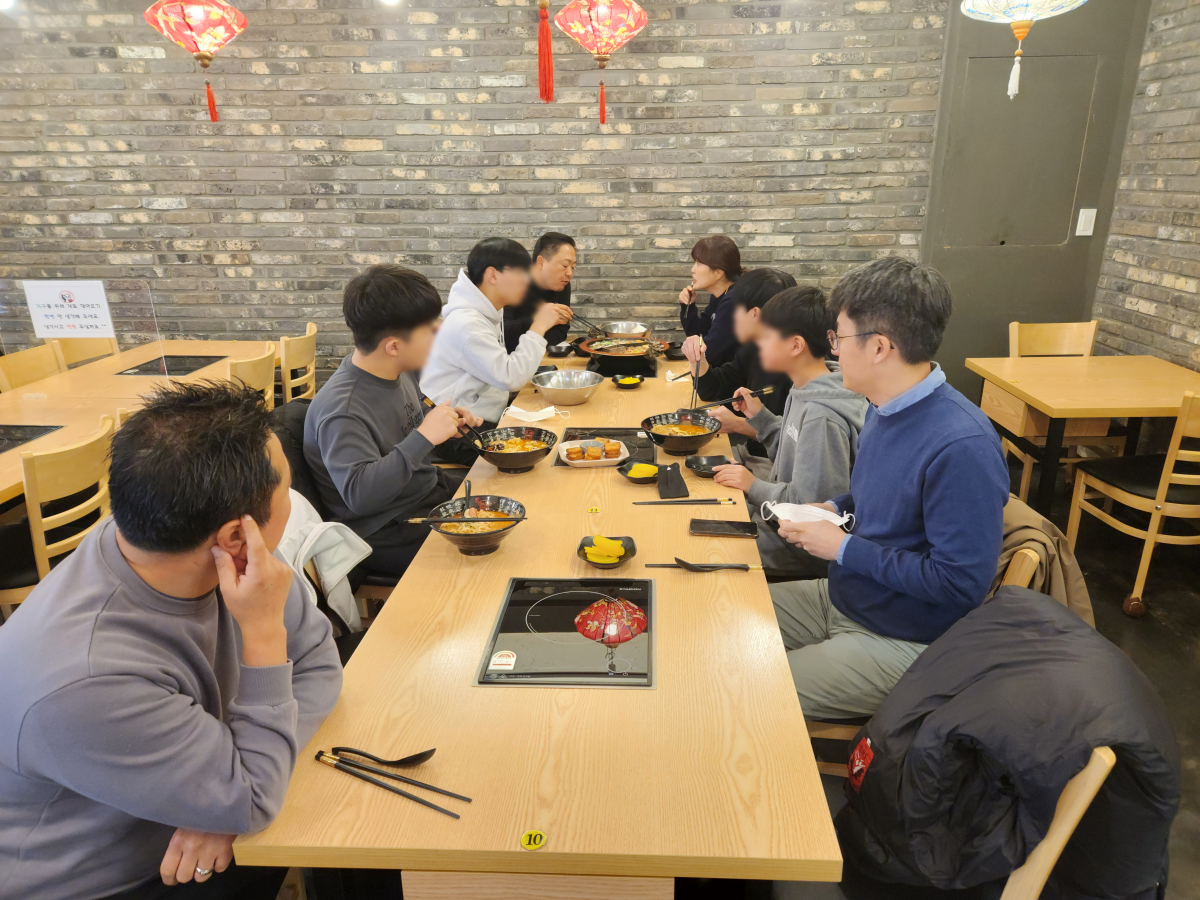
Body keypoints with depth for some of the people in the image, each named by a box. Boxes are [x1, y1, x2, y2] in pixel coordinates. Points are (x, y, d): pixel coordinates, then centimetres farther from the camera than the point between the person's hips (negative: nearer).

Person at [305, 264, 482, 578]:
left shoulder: (400, 372, 0)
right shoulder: (342, 411, -27)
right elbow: (360, 495, -36)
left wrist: (448, 421, 1)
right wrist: (424, 437, -37)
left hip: (428, 488, 9)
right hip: (389, 533, -9)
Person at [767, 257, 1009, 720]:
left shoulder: (961, 446, -28)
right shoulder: (886, 408, 2)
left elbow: (960, 582, -28)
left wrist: (844, 547, -21)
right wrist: (832, 510, 0)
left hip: (899, 642, -9)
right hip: (841, 596, 9)